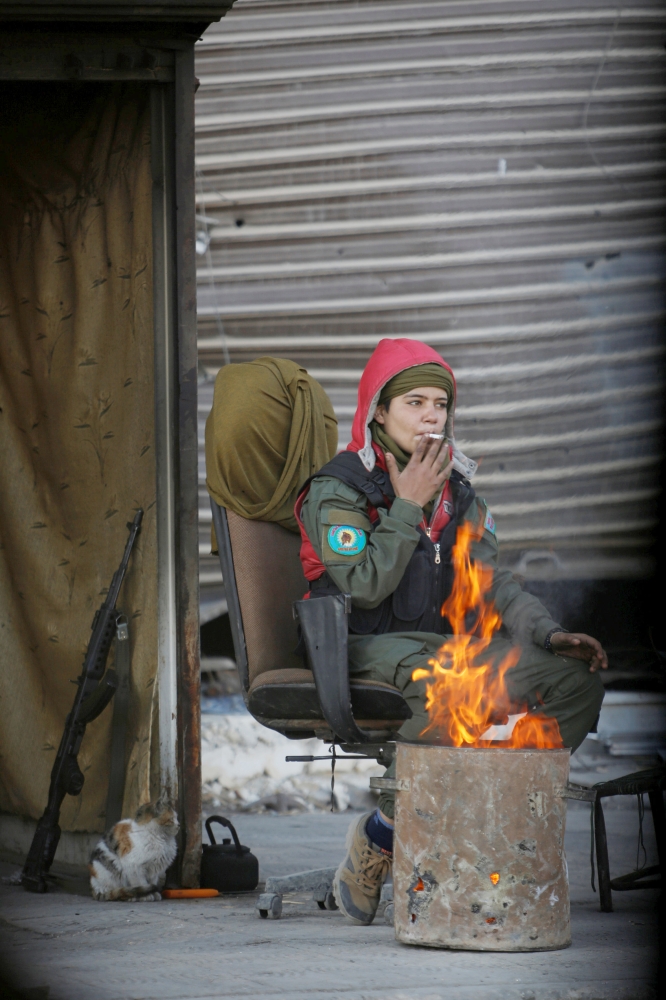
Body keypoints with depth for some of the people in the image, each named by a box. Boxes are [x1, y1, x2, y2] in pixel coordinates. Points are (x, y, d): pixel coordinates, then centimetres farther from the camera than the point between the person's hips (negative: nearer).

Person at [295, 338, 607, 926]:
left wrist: (549, 634, -7)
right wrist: (407, 507, -12)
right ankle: (381, 834, -23)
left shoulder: (455, 491, 15)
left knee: (579, 680, -14)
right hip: (368, 649, -7)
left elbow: (490, 580, 10)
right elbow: (366, 586, -17)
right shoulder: (336, 490, -5)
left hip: (441, 645, 7)